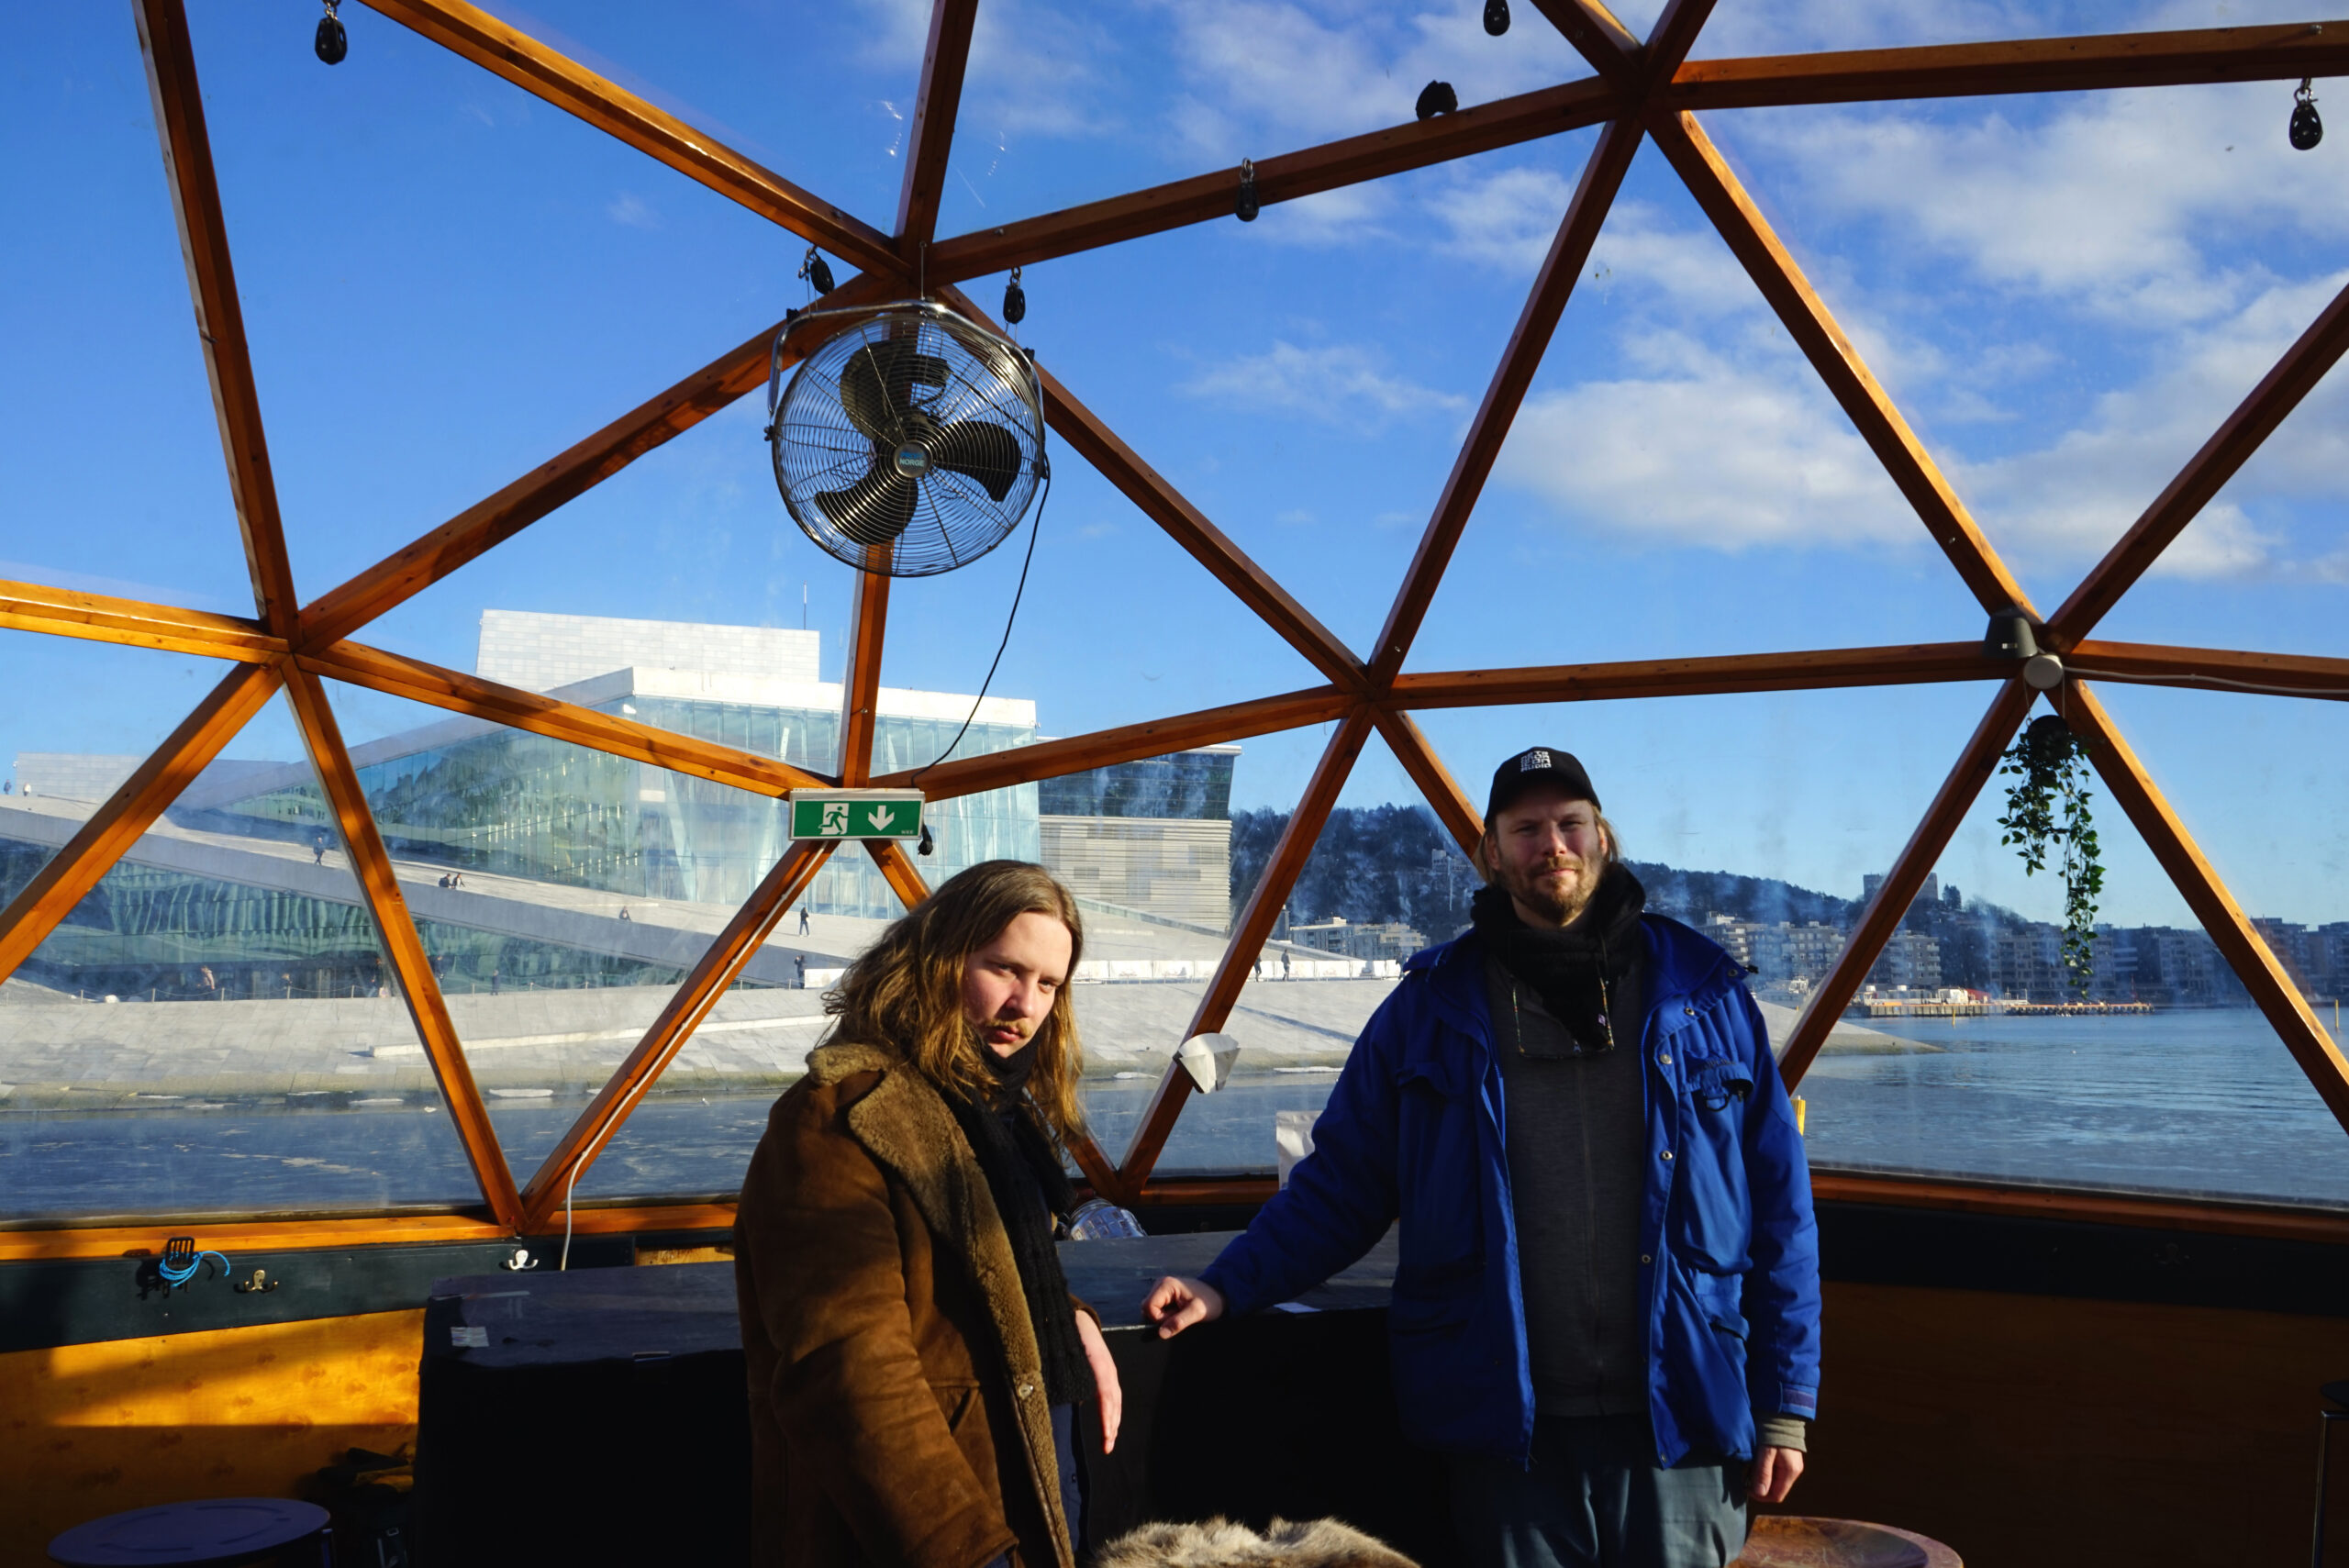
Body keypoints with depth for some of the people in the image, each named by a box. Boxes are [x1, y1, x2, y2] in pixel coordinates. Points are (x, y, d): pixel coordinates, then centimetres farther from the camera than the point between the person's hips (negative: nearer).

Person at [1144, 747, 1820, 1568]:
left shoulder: (1702, 993, 5)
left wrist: (1787, 1405, 2)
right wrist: (1225, 1286, -6)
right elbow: (1339, 1184, 7)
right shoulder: (1432, 1007, 5)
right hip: (1508, 1432, 0)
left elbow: (1779, 1207, 6)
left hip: (1679, 1431, 0)